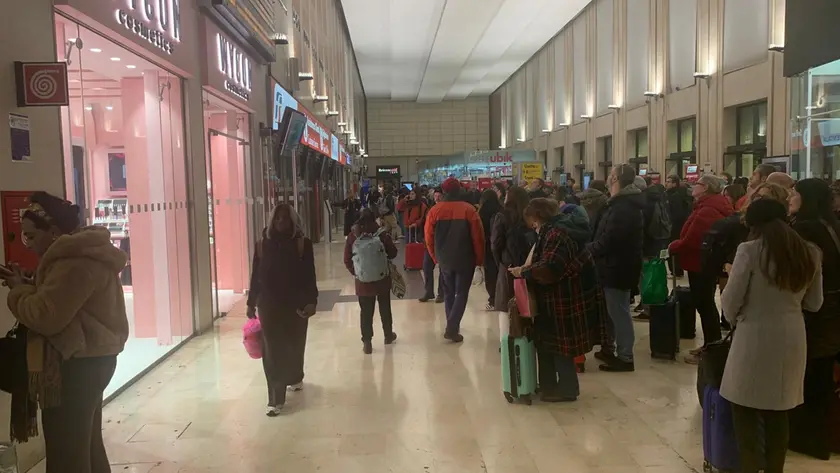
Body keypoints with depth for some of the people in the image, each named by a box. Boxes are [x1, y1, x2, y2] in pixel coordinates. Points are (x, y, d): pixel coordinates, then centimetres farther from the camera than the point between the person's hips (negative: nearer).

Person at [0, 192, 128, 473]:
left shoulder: (75, 263, -20)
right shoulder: (80, 255, 14)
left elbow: (45, 317, -24)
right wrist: (27, 285, 8)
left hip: (76, 366, -11)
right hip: (86, 360, 11)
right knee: (85, 445, 20)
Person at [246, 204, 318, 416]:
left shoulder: (303, 244, -4)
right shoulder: (263, 243, 1)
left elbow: (309, 275, -5)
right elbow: (256, 275, 5)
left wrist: (311, 301, -14)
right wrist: (251, 303, 6)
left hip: (296, 303, 0)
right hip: (269, 304, 1)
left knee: (295, 345, 14)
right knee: (272, 350, -2)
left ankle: (295, 378, 42)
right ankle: (275, 399, 2)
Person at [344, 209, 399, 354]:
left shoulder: (353, 236, -5)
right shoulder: (381, 234, -8)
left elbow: (347, 260, -3)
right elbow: (393, 253, 0)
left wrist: (356, 273, 9)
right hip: (382, 279, 0)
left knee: (366, 312, 7)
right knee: (385, 308, 18)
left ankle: (367, 342, 5)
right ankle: (388, 335, 33)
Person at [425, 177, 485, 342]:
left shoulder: (435, 210, -4)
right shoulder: (469, 210, -9)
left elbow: (429, 237, 0)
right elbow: (478, 236, -8)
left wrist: (436, 257, 13)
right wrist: (479, 258, 3)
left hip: (444, 259, 2)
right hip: (465, 259, -2)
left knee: (449, 293, 18)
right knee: (461, 293, 6)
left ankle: (452, 326, 24)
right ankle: (452, 328, -6)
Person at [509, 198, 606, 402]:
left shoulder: (557, 233, -20)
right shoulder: (560, 228, 14)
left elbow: (548, 268, -29)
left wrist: (523, 272, -17)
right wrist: (528, 270, 7)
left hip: (566, 300, -10)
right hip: (561, 297, 10)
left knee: (560, 344, 2)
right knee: (548, 342, 16)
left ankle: (567, 389, 14)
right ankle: (549, 385, 25)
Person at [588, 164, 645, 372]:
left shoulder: (622, 207, -23)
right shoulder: (627, 203, 12)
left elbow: (608, 240, -27)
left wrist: (586, 250, -15)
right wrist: (592, 248, 9)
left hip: (617, 267, -10)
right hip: (620, 265, 10)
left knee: (618, 312, -2)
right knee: (616, 310, 18)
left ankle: (625, 357, 6)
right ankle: (610, 347, 29)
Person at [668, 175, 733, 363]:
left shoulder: (707, 211, -24)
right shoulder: (715, 206, 12)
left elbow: (690, 241, -26)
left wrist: (672, 247, -9)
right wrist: (677, 245, 4)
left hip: (701, 264, -11)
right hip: (707, 263, 11)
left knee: (704, 305, -2)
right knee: (706, 304, 18)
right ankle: (711, 346, 28)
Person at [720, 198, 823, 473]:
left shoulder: (750, 251, -12)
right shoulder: (811, 253, 3)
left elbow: (731, 301, -8)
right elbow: (814, 303, 12)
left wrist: (733, 319, 12)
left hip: (754, 337, -5)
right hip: (792, 338, 5)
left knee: (746, 412, 8)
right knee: (778, 414, 18)